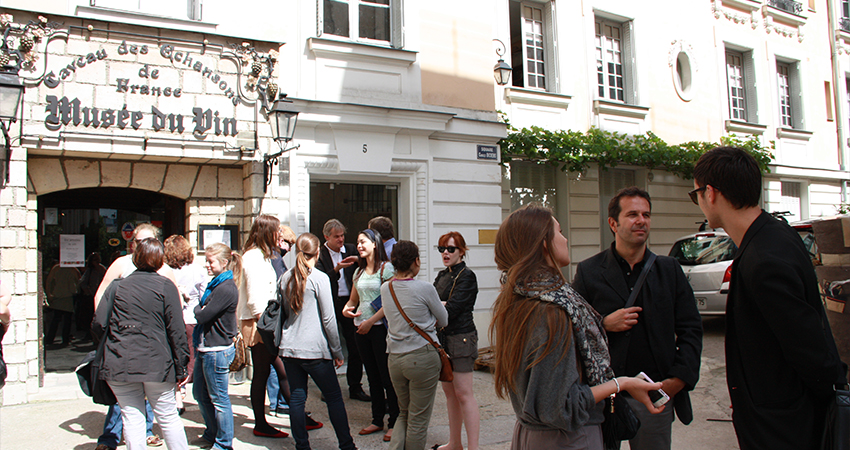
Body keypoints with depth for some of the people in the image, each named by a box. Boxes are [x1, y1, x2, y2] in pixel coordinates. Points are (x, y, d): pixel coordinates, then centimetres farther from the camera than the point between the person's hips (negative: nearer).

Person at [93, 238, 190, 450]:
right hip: (156, 363, -2)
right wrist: (181, 367, -1)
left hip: (120, 364, 2)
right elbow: (176, 330, -5)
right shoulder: (166, 286, -1)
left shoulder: (117, 285, 6)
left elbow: (98, 325, 2)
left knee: (131, 417, 7)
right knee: (168, 416, 8)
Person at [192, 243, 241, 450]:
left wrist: (198, 310, -1)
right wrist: (200, 309, -3)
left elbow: (203, 316, -21)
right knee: (200, 394, 20)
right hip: (205, 347, 10)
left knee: (218, 399, 1)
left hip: (217, 350, -10)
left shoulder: (226, 289, -20)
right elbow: (199, 308, 17)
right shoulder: (215, 284, 12)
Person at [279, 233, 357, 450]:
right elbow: (328, 319, -10)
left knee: (297, 398, 9)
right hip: (314, 350, -5)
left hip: (289, 349, 5)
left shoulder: (285, 278, 7)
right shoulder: (319, 278, -10)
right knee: (334, 398, 5)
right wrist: (337, 352, -3)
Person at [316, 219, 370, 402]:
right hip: (329, 304, -3)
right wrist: (337, 269, -27)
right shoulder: (320, 254, -3)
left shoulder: (350, 250, 8)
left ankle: (355, 387, 18)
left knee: (355, 346, 6)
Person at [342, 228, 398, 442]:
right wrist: (346, 309, 0)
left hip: (380, 327, -7)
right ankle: (377, 420, 23)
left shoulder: (386, 268, -6)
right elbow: (354, 299, 22)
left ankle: (394, 423, 7)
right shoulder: (359, 271, 15)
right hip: (361, 328, 7)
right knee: (373, 376, 13)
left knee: (387, 375, -2)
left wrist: (371, 321, -17)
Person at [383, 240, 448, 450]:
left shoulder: (385, 289, 3)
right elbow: (443, 320, 1)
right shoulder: (424, 288, -13)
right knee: (418, 420, 7)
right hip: (422, 357, -5)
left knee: (404, 414, 21)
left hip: (394, 359, 5)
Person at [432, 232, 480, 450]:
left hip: (461, 338, -8)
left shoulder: (466, 276, -10)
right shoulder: (442, 275, 14)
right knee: (449, 391, 13)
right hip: (443, 338, 8)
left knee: (463, 394, -7)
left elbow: (451, 309, -18)